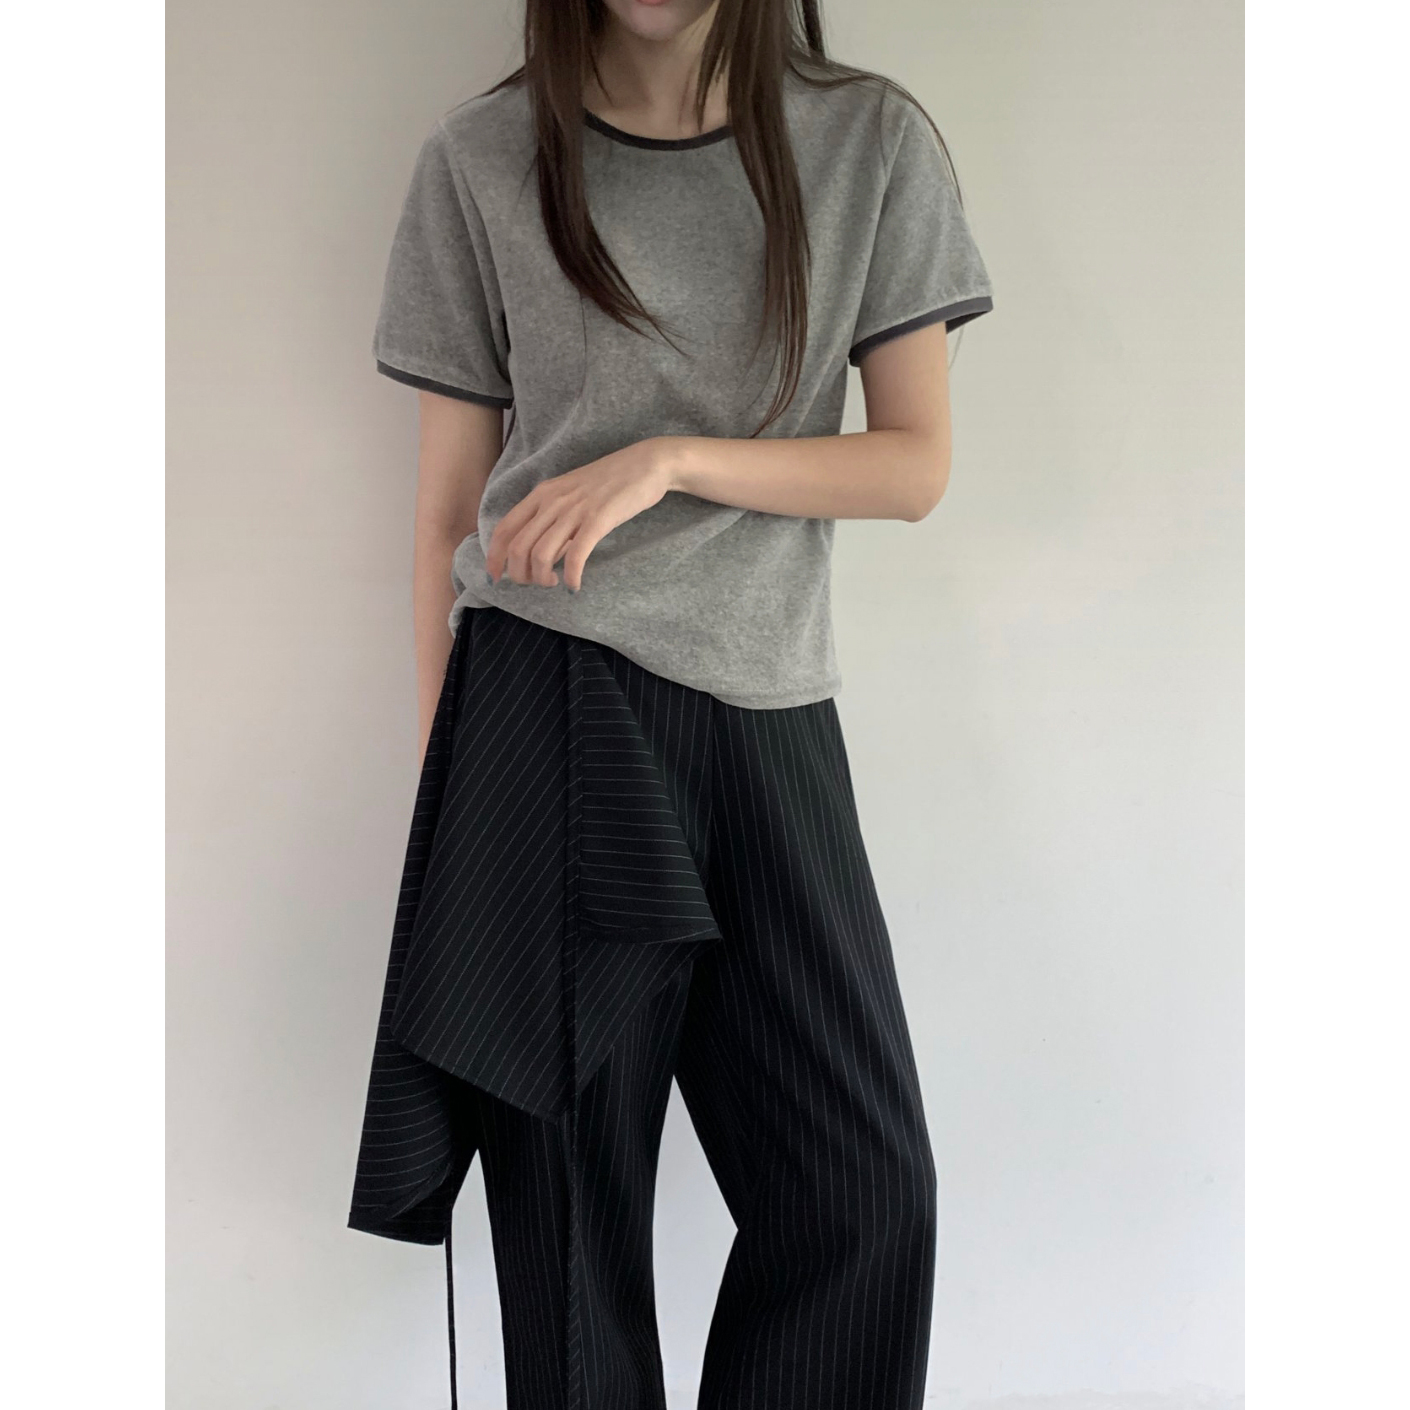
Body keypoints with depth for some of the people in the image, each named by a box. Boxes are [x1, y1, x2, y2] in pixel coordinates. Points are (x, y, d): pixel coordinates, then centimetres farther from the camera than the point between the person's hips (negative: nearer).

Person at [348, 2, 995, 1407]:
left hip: (771, 722, 2)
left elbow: (918, 464, 4)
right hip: (548, 710, -1)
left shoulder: (874, 141, 7)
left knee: (866, 1190, 2)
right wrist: (443, 778, 5)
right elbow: (448, 506, 7)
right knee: (567, 1196, 3)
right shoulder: (481, 157, 6)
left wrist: (670, 460, -11)